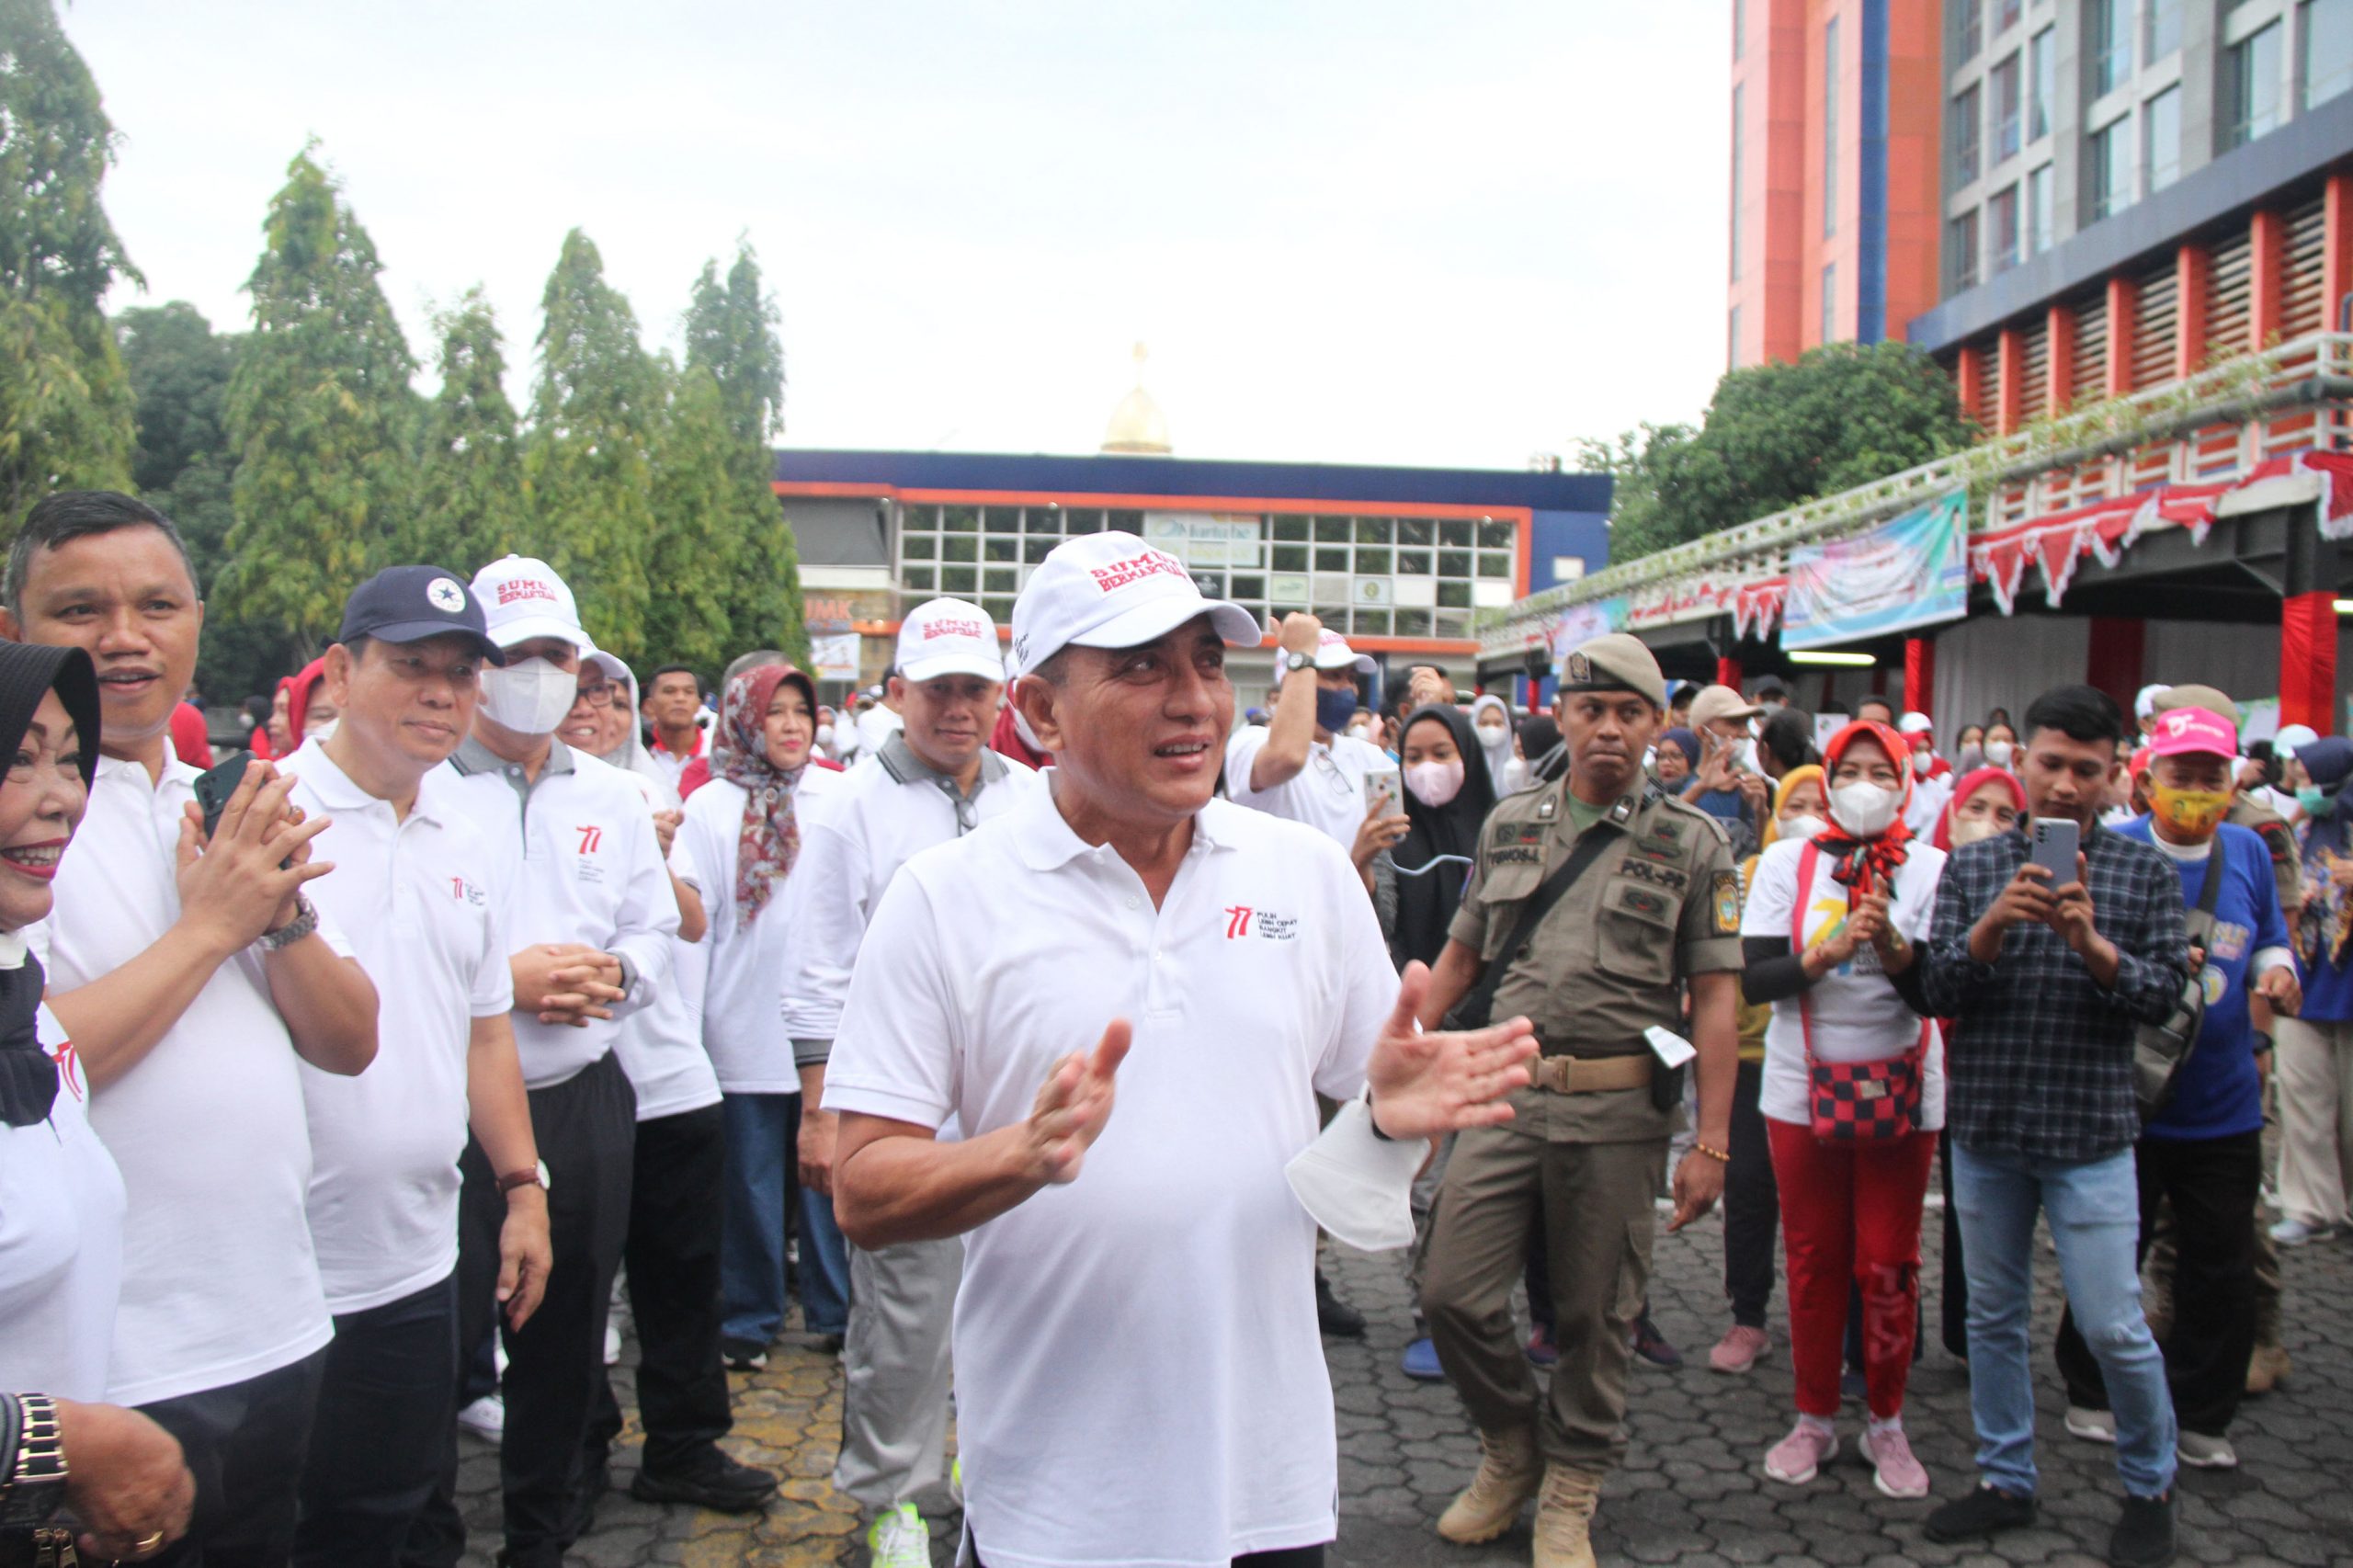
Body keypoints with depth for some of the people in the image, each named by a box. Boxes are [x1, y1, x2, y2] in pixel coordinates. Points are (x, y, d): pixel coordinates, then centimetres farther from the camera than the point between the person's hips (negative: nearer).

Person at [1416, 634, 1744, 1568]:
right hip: (1508, 1093, 2)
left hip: (1619, 1107, -2)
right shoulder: (1509, 824, 9)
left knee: (1595, 1315, 7)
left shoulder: (1691, 843, 1)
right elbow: (1460, 956, 16)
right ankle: (1512, 1449, 26)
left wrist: (1711, 1142, -7)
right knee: (1454, 1295, -1)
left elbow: (1714, 996, -2)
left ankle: (1569, 1493, 28)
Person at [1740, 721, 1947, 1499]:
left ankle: (1886, 1423, 21)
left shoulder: (1929, 868, -2)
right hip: (1804, 1086, 1)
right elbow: (1754, 976, -8)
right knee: (1812, 1258, 9)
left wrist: (1891, 944, -27)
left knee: (1889, 1264, 5)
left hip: (1900, 1090, -1)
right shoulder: (1786, 862, 0)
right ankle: (1814, 1419, 23)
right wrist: (1826, 954, -24)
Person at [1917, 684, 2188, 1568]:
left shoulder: (2145, 873, 2)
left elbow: (2165, 994, -5)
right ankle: (2005, 1480, 28)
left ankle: (2149, 1486, 23)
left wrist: (2093, 947, -22)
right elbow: (1934, 991, -3)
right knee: (1993, 1315, 13)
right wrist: (1992, 926, -19)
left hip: (2090, 1131, -2)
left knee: (2113, 1328, -1)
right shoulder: (1972, 867, 4)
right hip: (1985, 1128, 2)